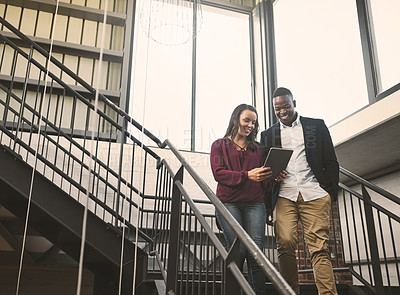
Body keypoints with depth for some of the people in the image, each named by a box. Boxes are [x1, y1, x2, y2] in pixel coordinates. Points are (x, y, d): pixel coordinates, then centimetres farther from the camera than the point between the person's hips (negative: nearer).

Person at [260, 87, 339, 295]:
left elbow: (331, 162, 13)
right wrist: (267, 205, 5)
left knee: (319, 248, -7)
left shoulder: (316, 126, 14)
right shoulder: (268, 134, 17)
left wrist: (332, 192, 3)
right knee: (285, 244, -11)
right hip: (284, 197, 1)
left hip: (314, 194, -1)